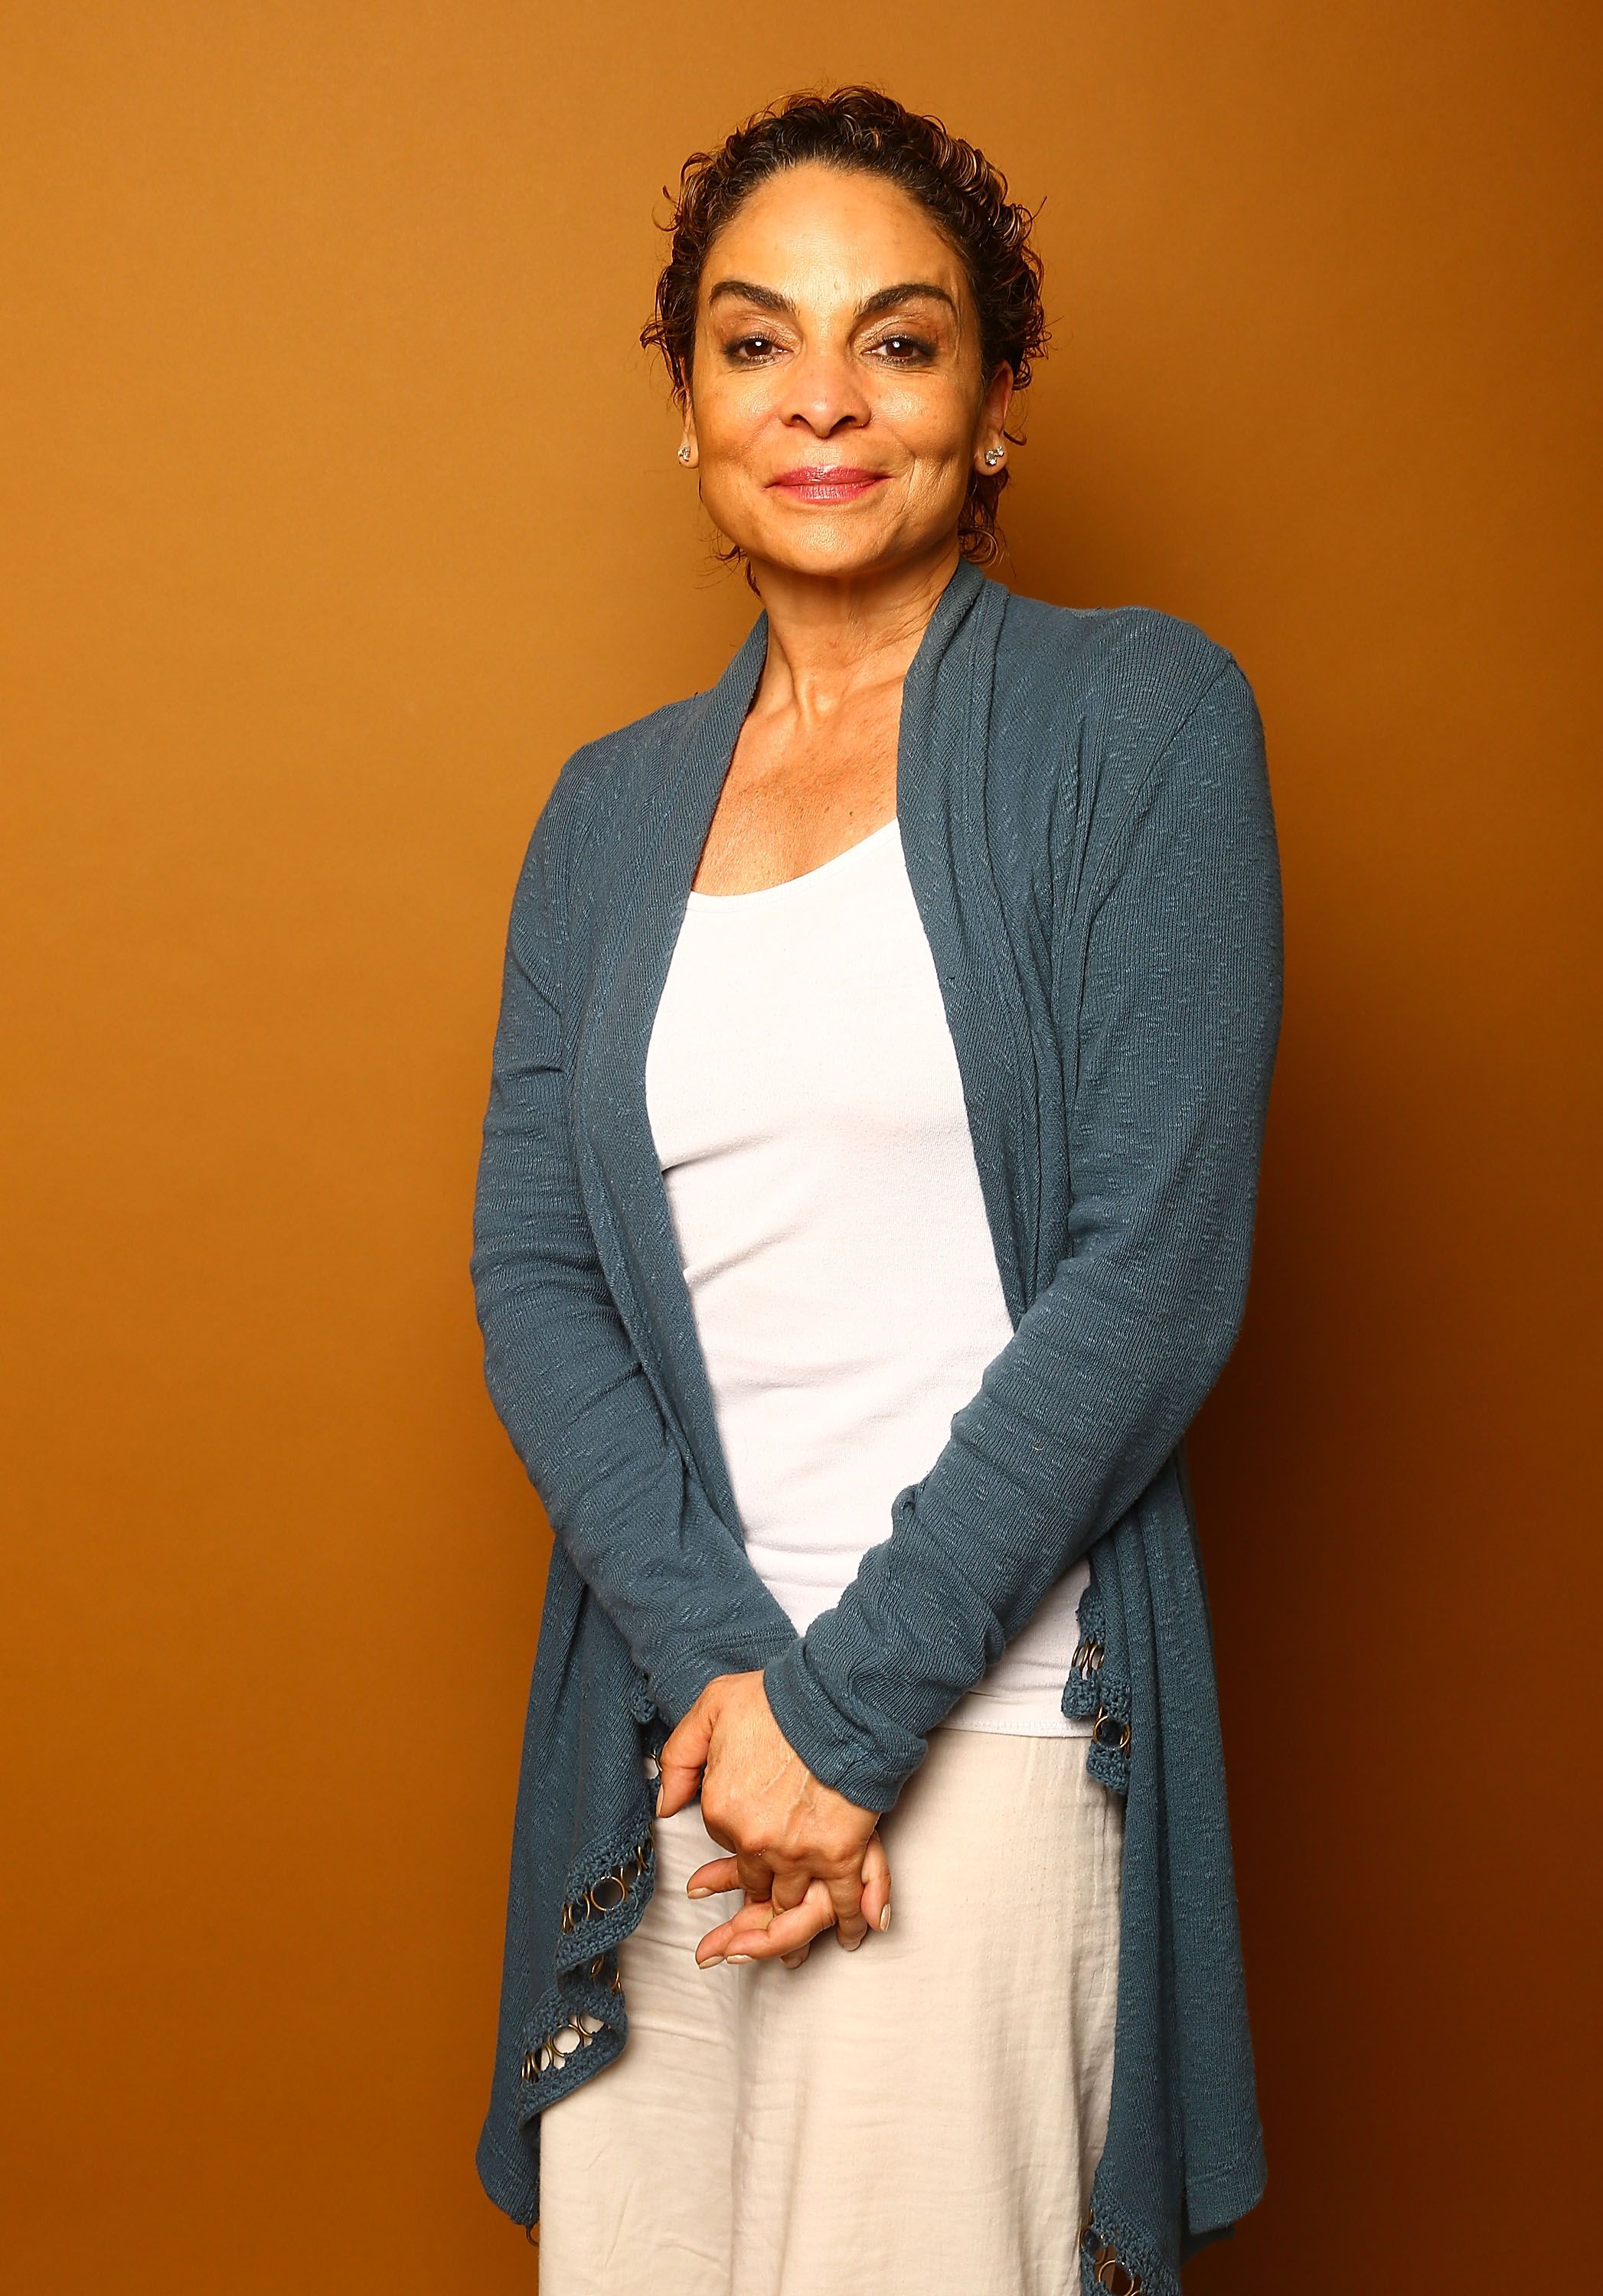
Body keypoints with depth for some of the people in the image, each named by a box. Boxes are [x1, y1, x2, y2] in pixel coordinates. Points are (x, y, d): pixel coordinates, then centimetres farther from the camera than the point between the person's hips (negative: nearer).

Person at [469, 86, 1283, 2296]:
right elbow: (531, 1269, 3)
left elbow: (1157, 1270, -10)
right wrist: (716, 1668, -11)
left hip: (993, 1716, -4)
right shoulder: (612, 808, 11)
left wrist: (854, 1700, -12)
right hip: (661, 1727, 4)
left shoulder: (1136, 717, -2)